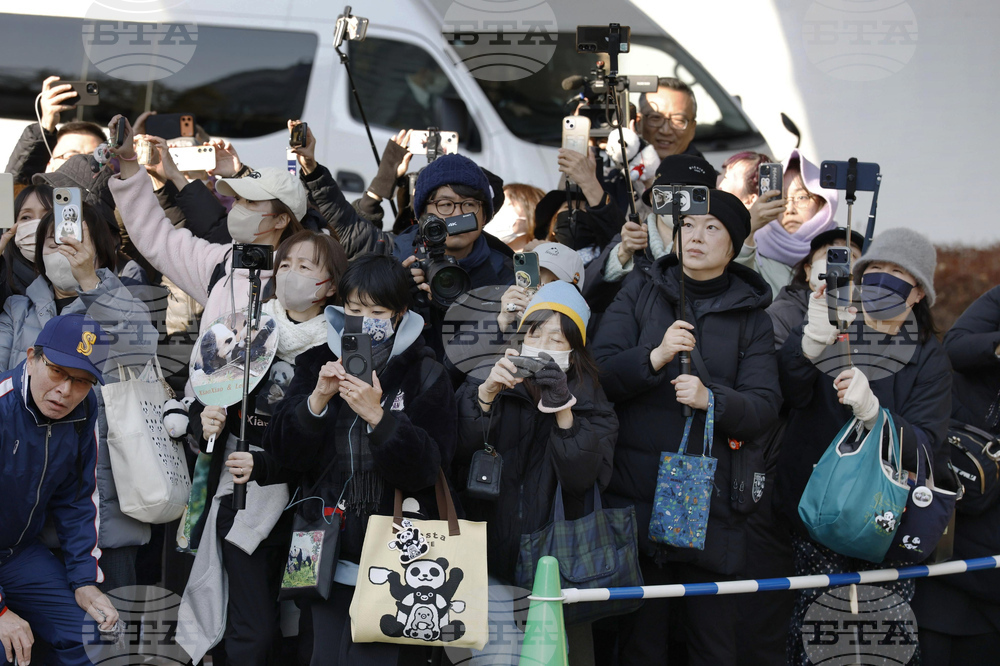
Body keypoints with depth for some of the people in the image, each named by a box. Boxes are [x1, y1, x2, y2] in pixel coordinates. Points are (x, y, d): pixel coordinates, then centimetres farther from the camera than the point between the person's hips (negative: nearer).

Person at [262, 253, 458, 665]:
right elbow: (284, 452, 0)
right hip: (330, 550, 3)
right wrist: (317, 399, -16)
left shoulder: (424, 375, 0)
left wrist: (377, 416, -23)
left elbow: (426, 467, -10)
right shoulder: (317, 364, 8)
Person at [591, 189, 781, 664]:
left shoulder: (749, 316, 9)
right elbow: (599, 372, -1)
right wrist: (654, 357, -18)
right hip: (636, 493, 0)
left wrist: (712, 399, -19)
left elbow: (764, 406, -1)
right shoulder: (640, 291, 9)